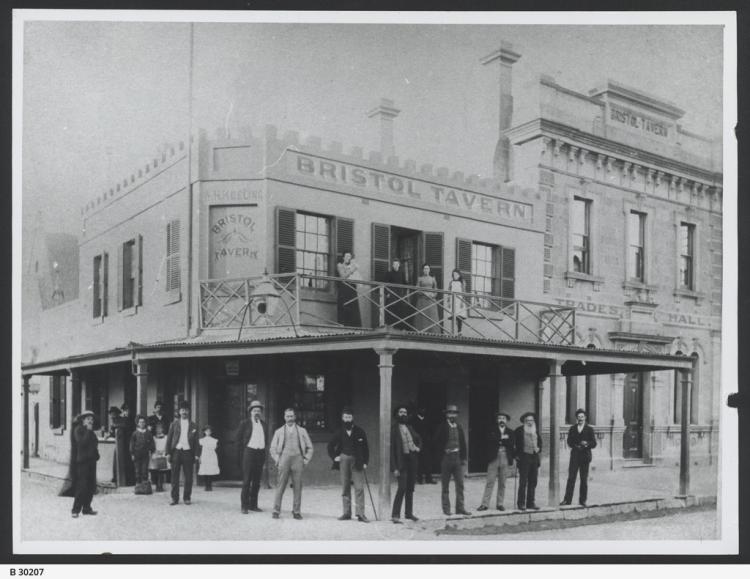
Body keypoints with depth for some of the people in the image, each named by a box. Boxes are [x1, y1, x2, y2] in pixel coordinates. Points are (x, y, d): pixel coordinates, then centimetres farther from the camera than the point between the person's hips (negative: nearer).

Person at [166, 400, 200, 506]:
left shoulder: (193, 425, 9)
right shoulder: (174, 424, 9)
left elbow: (196, 441, 8)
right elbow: (169, 439, 8)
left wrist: (196, 454, -1)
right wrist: (168, 453, 0)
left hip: (188, 452, 0)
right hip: (176, 451, 0)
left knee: (188, 477, 0)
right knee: (175, 476, 2)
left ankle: (186, 498, 10)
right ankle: (174, 498, 9)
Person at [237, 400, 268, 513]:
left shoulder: (264, 425, 14)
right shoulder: (244, 423, 2)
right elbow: (239, 439, 4)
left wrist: (264, 452, 10)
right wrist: (243, 454, 0)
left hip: (260, 453, 4)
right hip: (249, 452, -4)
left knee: (257, 481, 6)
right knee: (246, 481, -5)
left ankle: (253, 505, 13)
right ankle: (244, 506, 0)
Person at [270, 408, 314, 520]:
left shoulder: (302, 431, 15)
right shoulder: (279, 431, 15)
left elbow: (310, 448, 16)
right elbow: (273, 448, 16)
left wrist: (306, 460, 5)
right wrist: (277, 460, 3)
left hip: (297, 460, 0)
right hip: (284, 459, 0)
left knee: (298, 487, -4)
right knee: (281, 486, -7)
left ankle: (296, 511, 1)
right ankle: (276, 511, -3)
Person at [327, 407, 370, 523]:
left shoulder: (360, 432, 0)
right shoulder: (339, 433, 5)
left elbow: (365, 448, 5)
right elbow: (330, 446, 16)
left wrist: (365, 462, -2)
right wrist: (334, 457, 6)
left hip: (357, 462, -2)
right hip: (344, 461, 2)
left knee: (359, 488, -8)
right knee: (345, 488, 6)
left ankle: (360, 513, -8)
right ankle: (346, 513, 13)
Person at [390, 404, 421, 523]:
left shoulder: (410, 427, 12)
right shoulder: (393, 429, -7)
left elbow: (419, 438, 30)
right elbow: (391, 449, -10)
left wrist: (418, 447, 9)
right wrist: (394, 467, -15)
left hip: (413, 459, 6)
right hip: (402, 460, -6)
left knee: (410, 488, 12)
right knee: (402, 488, -14)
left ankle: (409, 512, 22)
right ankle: (395, 515, -11)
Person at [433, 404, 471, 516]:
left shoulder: (459, 427, 10)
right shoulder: (442, 427, -3)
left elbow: (463, 443, 12)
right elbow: (437, 444, -2)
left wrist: (464, 458, 7)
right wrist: (442, 453, -9)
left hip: (458, 458, 4)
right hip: (446, 457, -4)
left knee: (460, 484, 1)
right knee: (445, 485, 3)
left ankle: (460, 508, 6)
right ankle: (446, 508, 10)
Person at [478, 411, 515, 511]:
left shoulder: (510, 432, 12)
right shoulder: (492, 430, 9)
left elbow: (512, 444, -3)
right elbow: (490, 439, -10)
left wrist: (500, 440, -9)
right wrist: (502, 438, -11)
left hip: (505, 459, 1)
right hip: (493, 458, -1)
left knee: (502, 483, 5)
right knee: (490, 482, -3)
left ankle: (500, 504, 13)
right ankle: (485, 504, -1)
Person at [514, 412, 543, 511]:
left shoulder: (536, 431, 14)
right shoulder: (519, 430, -2)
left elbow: (539, 441, 26)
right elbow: (514, 442, -3)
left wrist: (538, 449, 7)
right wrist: (517, 455, -9)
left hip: (534, 457, 5)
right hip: (524, 457, -5)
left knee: (533, 482, 7)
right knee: (523, 481, -6)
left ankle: (530, 503, 13)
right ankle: (521, 503, -2)